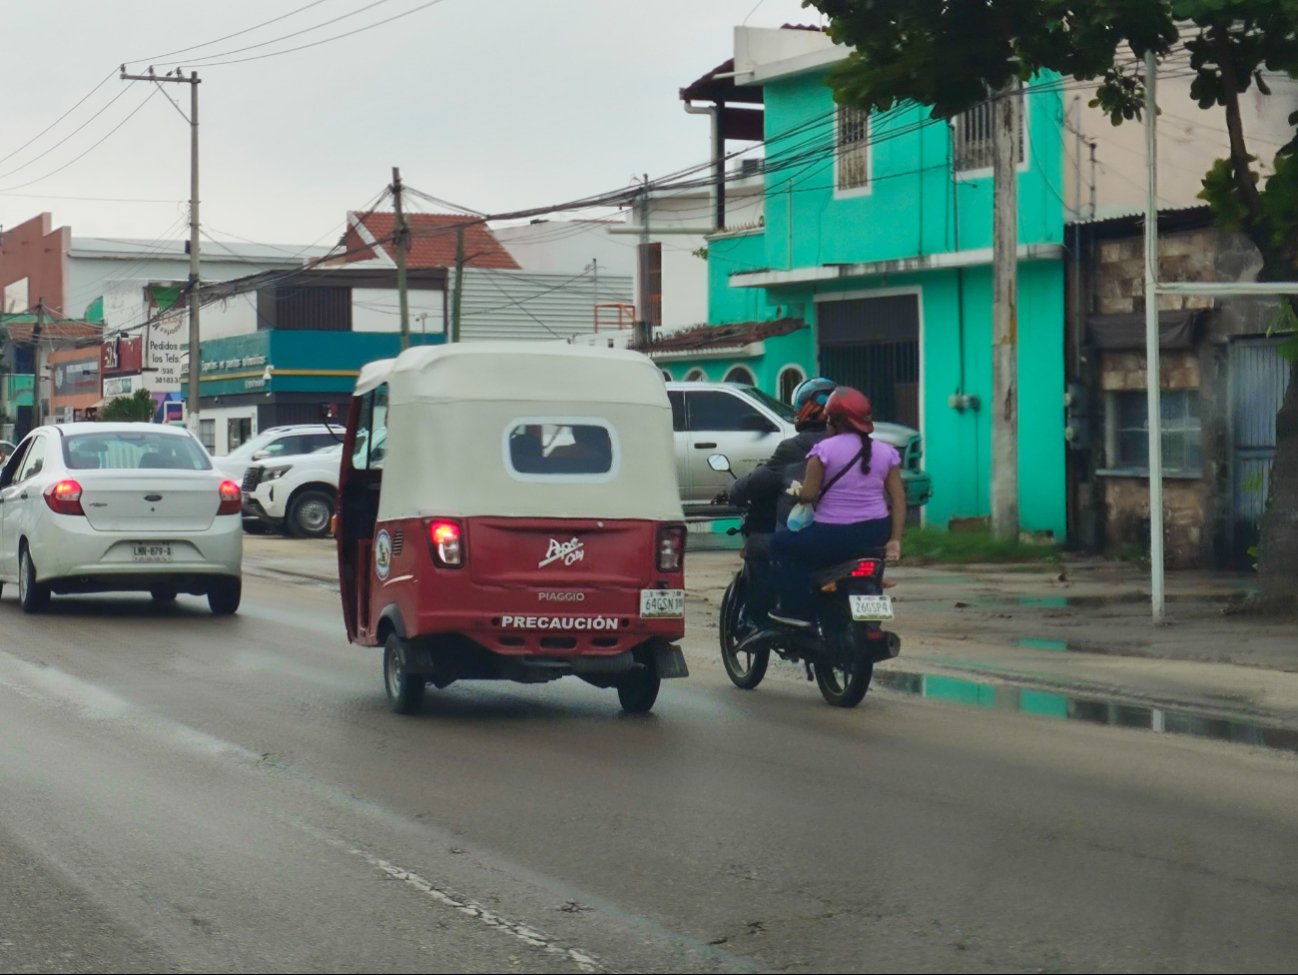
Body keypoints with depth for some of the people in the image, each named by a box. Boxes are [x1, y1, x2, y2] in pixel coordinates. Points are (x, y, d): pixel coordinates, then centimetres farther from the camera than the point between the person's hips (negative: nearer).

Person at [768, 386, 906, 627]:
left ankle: (798, 610, 4)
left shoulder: (825, 449, -8)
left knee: (781, 543, 12)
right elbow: (898, 498, 3)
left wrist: (796, 492, 12)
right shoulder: (885, 452, 7)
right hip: (876, 535, 6)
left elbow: (808, 494, -10)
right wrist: (895, 540, 2)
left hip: (835, 537, -6)